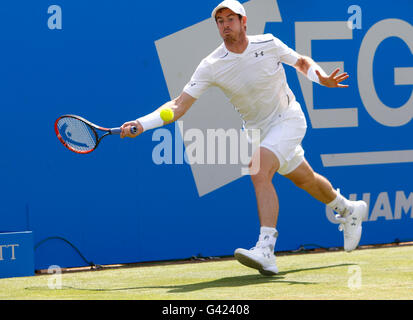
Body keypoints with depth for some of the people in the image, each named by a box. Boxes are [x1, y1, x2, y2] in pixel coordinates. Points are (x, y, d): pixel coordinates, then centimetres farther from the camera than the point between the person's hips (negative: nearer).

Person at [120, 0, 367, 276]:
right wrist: (142, 124, -32)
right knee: (304, 178, 20)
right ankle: (348, 209, 51)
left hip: (288, 119, -4)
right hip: (257, 129, 4)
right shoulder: (212, 66, -16)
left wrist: (322, 78, -18)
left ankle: (266, 250, -36)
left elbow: (302, 62, 3)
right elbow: (179, 105, -19)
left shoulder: (268, 44, -17)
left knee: (260, 172, -28)